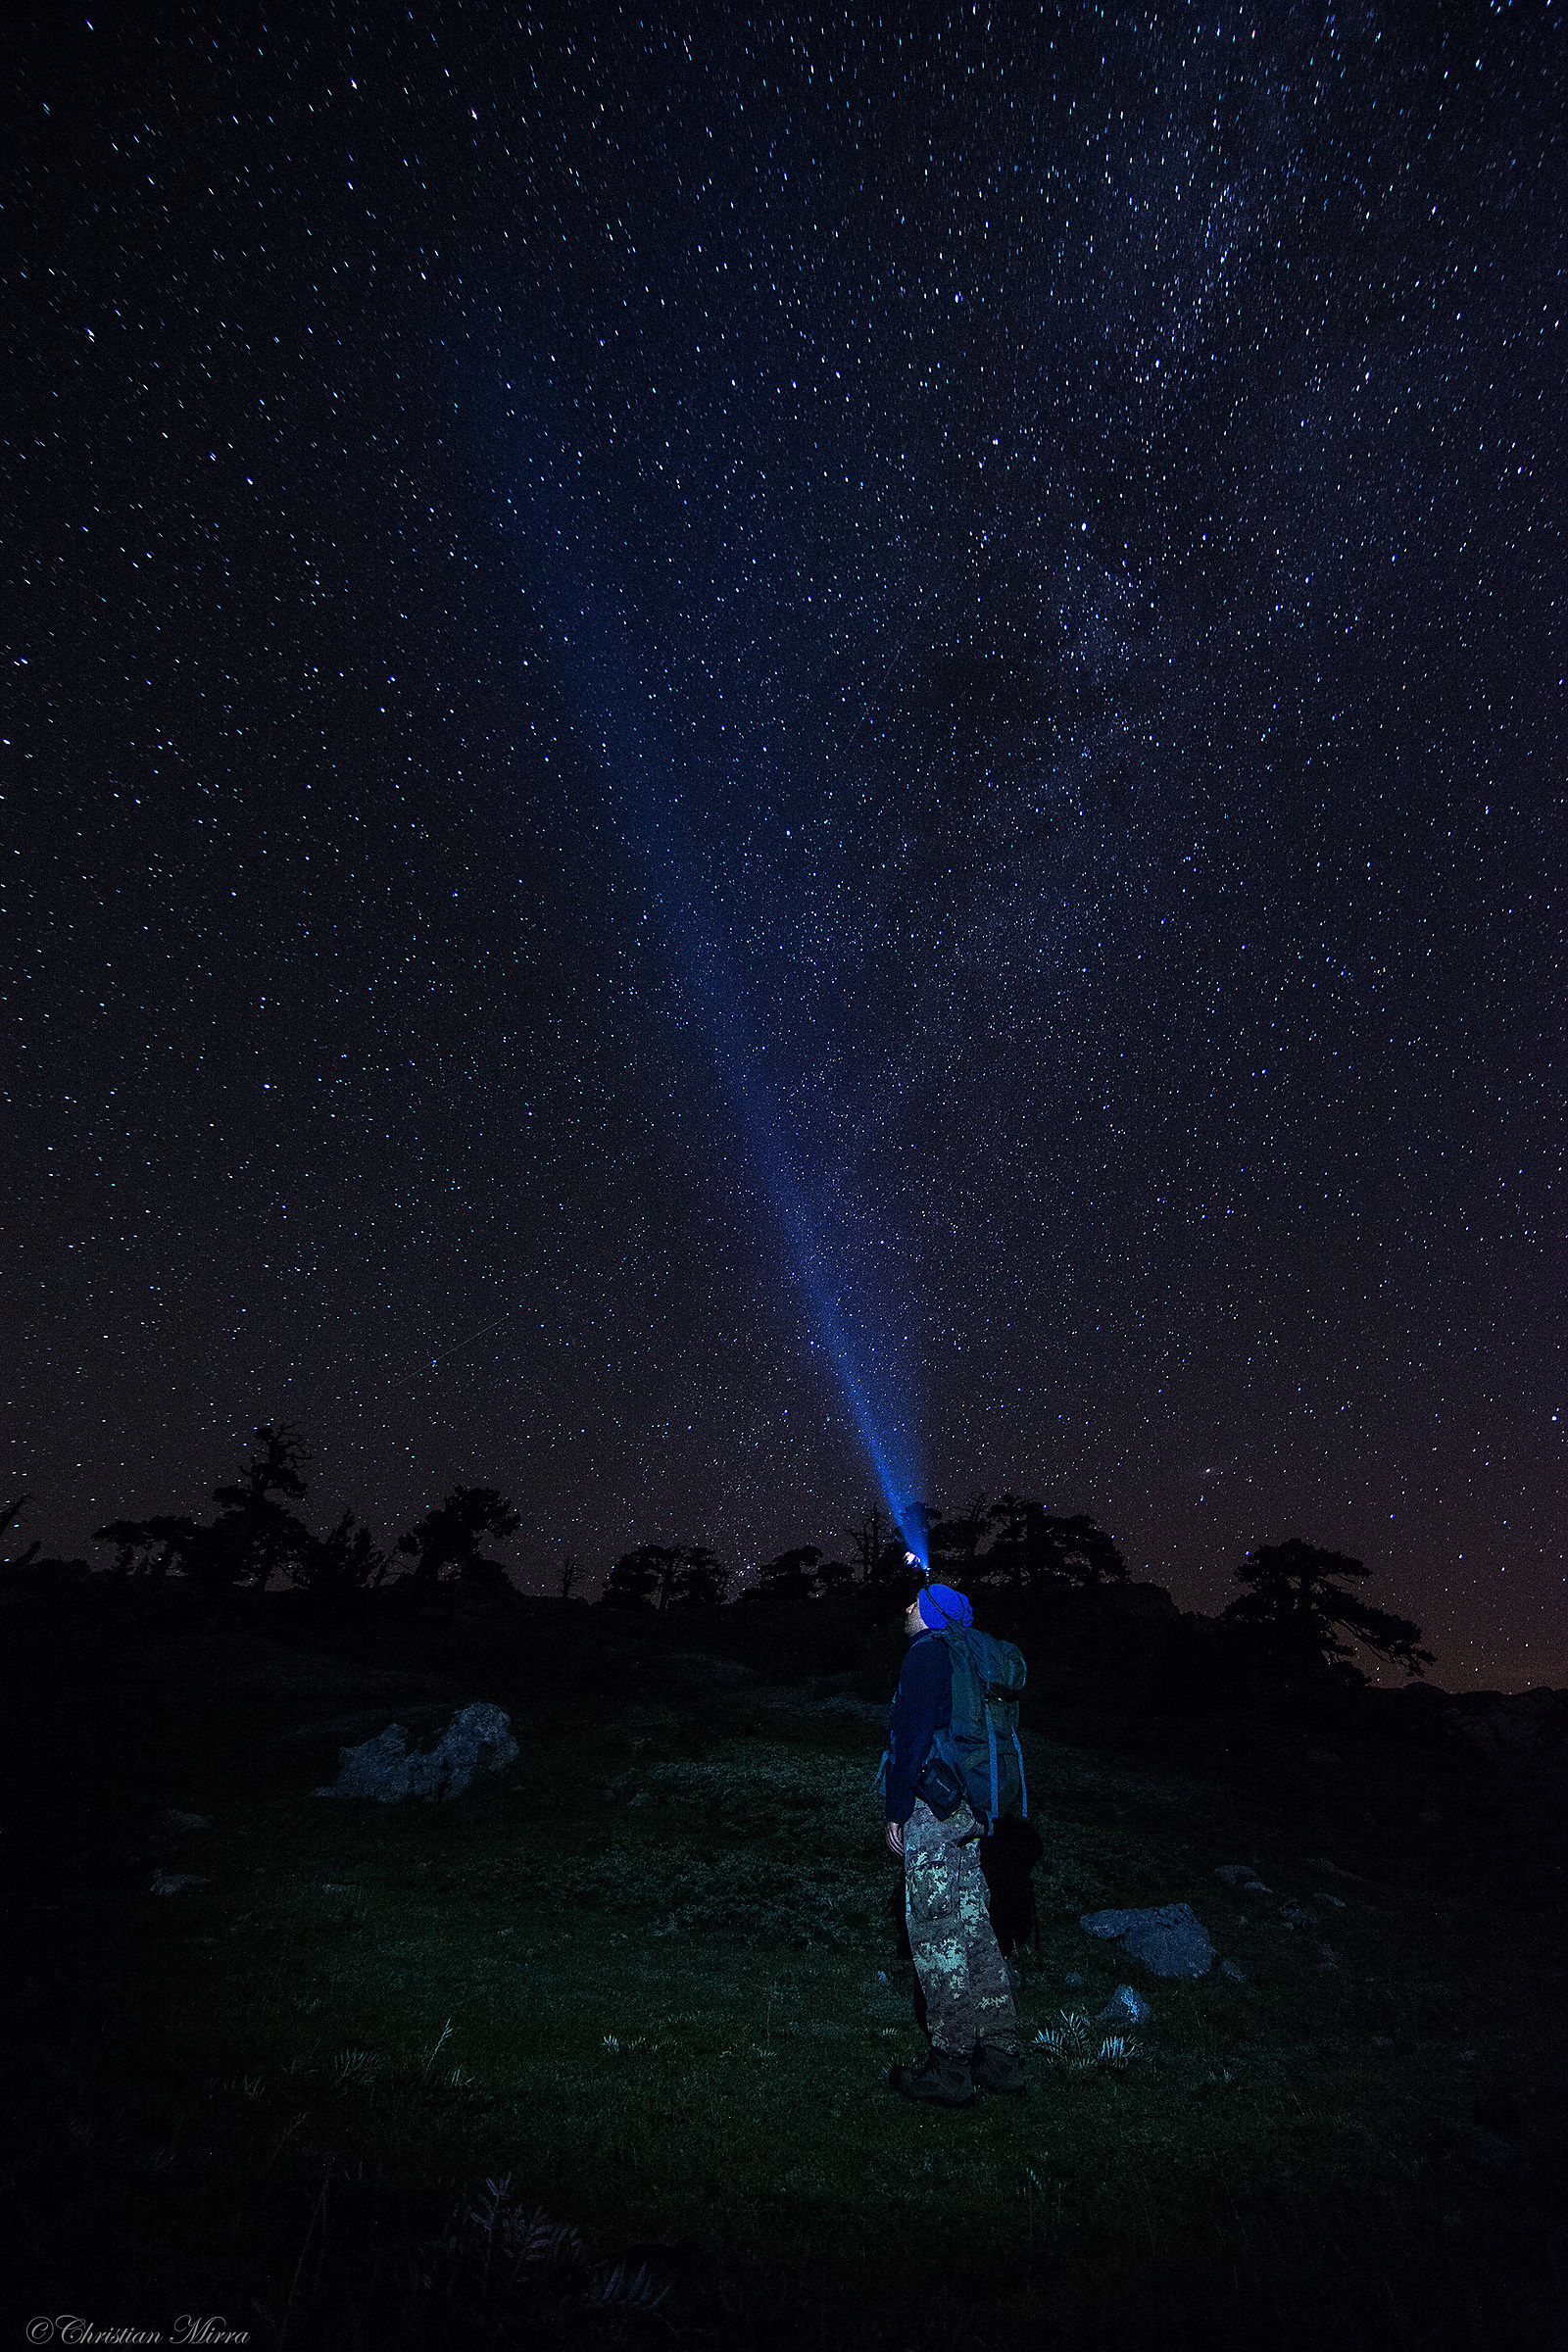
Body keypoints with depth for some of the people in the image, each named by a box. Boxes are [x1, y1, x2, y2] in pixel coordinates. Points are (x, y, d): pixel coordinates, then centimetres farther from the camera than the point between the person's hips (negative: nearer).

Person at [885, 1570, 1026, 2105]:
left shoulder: (926, 1653, -13)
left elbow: (913, 1735, -18)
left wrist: (897, 1810, -13)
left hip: (932, 1807, -9)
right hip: (970, 1809, 9)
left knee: (935, 1934, 0)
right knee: (973, 1926, 15)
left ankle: (951, 2070, 7)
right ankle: (999, 2056, 22)